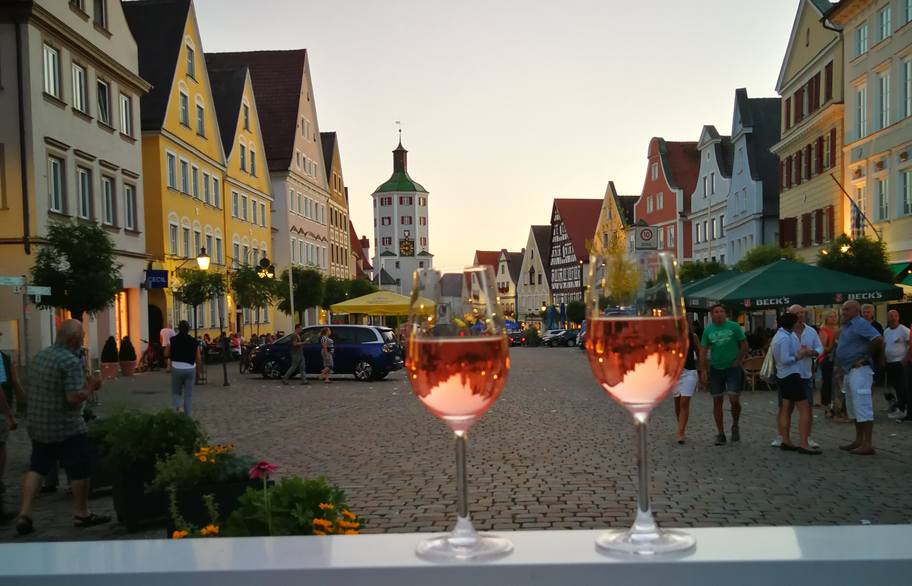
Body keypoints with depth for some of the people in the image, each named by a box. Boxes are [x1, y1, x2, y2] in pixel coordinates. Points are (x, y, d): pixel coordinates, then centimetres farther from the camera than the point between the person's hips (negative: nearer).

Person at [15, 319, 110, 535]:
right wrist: (91, 386, -8)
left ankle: (24, 515, 7)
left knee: (36, 468, 13)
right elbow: (74, 398, -25)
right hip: (67, 428, -8)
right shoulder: (70, 361, -20)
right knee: (79, 470, 6)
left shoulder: (39, 356, 8)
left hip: (38, 426, 8)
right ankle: (82, 514, 17)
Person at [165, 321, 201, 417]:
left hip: (177, 368, -1)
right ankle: (188, 416, 9)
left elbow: (166, 354, 2)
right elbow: (198, 359, 1)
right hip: (190, 369, 1)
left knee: (176, 392, 16)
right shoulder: (194, 341, -2)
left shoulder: (173, 340, -7)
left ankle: (179, 408, -10)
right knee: (188, 394, 9)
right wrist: (198, 371, 13)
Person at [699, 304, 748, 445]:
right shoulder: (708, 330, 0)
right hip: (715, 369, 3)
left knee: (734, 400, -11)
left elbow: (744, 345, -1)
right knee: (717, 402, 6)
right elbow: (703, 350, 1)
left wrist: (736, 362, -6)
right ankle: (721, 433, 15)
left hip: (732, 368, -3)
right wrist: (703, 370, -6)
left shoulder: (734, 326, -6)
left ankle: (735, 427, 16)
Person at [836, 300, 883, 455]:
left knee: (863, 406, -9)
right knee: (853, 407, 15)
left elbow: (878, 339, -25)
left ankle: (868, 444, -7)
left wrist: (866, 357, -18)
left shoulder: (861, 324, -13)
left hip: (859, 371, -11)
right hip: (849, 371, 11)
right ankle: (859, 440, 23)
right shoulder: (848, 325, 16)